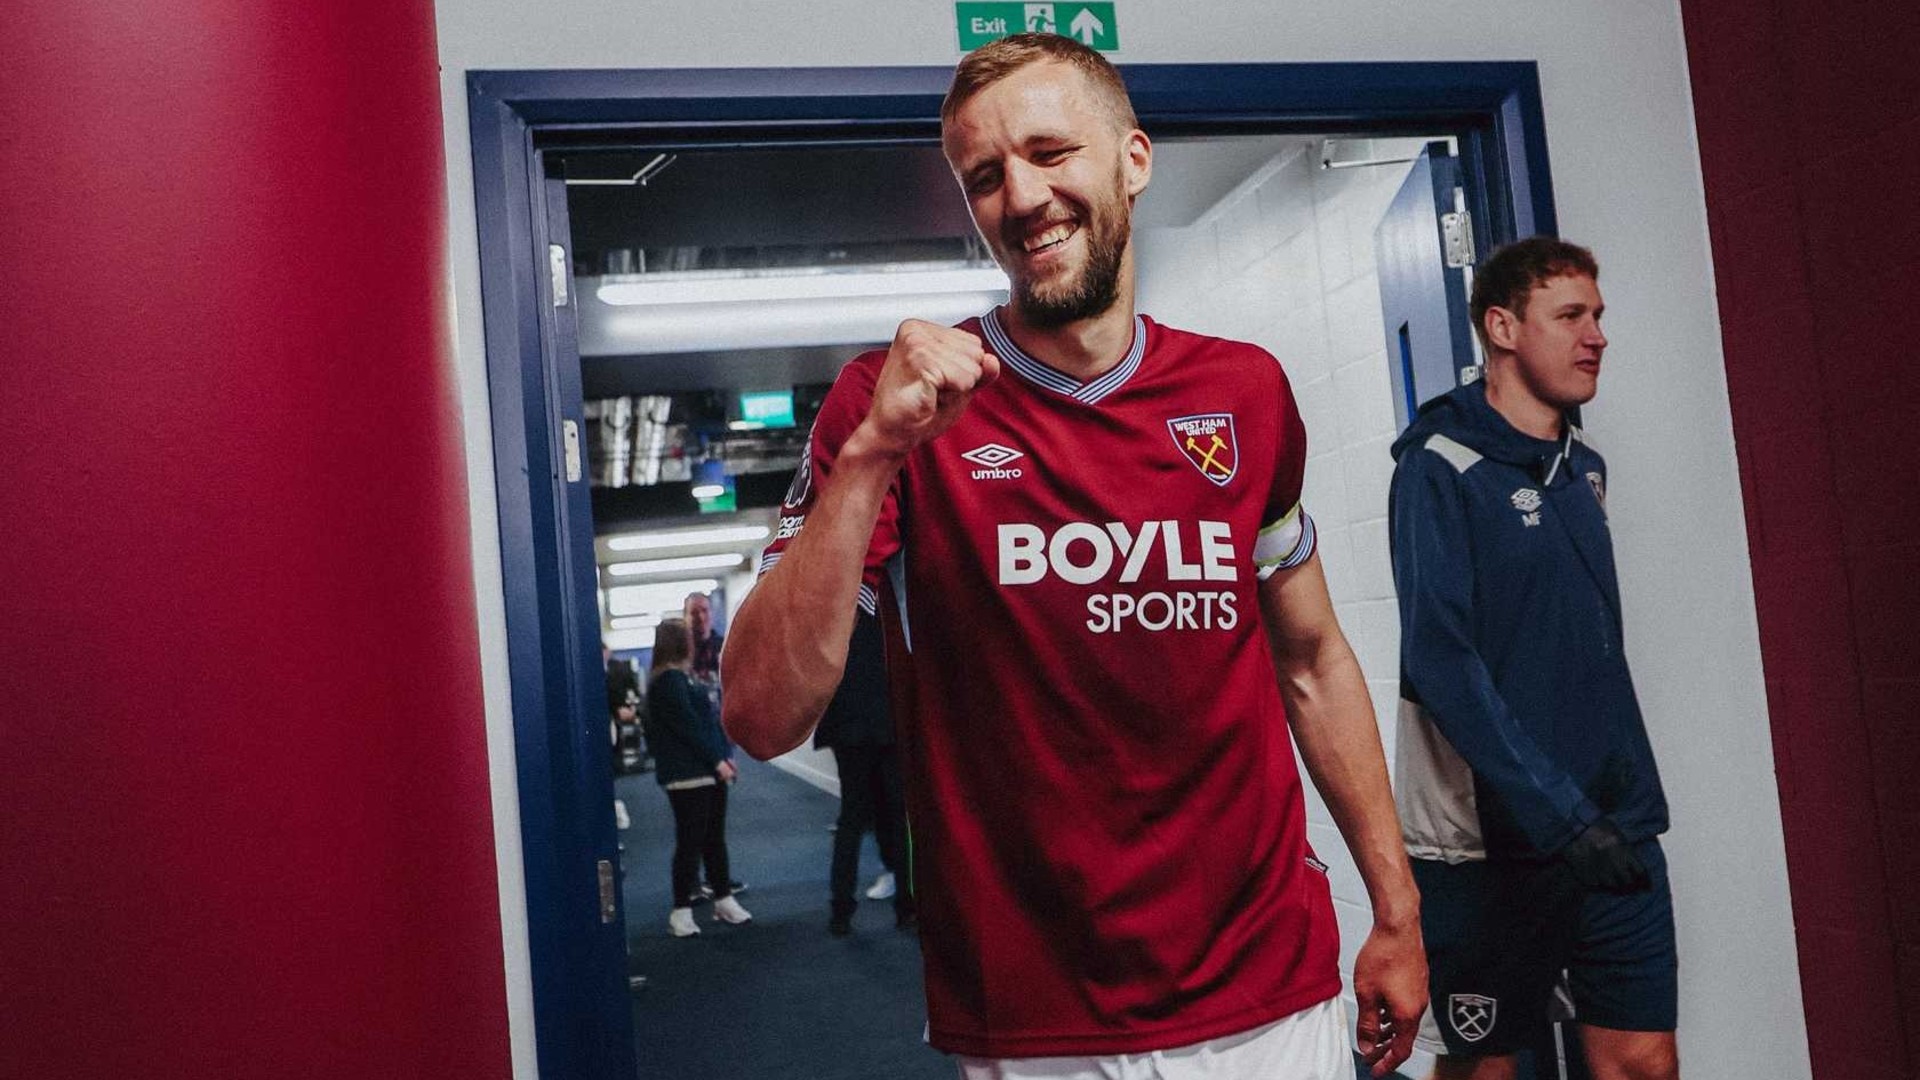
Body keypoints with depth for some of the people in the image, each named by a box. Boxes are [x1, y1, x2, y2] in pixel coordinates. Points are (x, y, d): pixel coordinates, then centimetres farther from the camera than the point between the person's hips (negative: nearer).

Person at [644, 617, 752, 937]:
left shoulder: (681, 678, 17)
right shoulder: (669, 681, -13)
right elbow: (688, 726, -18)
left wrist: (724, 756, 8)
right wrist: (718, 760, -16)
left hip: (709, 770, 9)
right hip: (687, 775, -9)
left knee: (715, 838, 14)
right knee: (690, 842, -3)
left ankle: (723, 899, 22)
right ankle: (681, 910, 5)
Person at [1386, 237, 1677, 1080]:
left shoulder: (1584, 466, 11)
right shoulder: (1440, 467, -11)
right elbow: (1440, 661, -20)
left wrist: (1627, 802, 10)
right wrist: (1561, 816, -23)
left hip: (1614, 829, 6)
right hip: (1489, 840, -6)